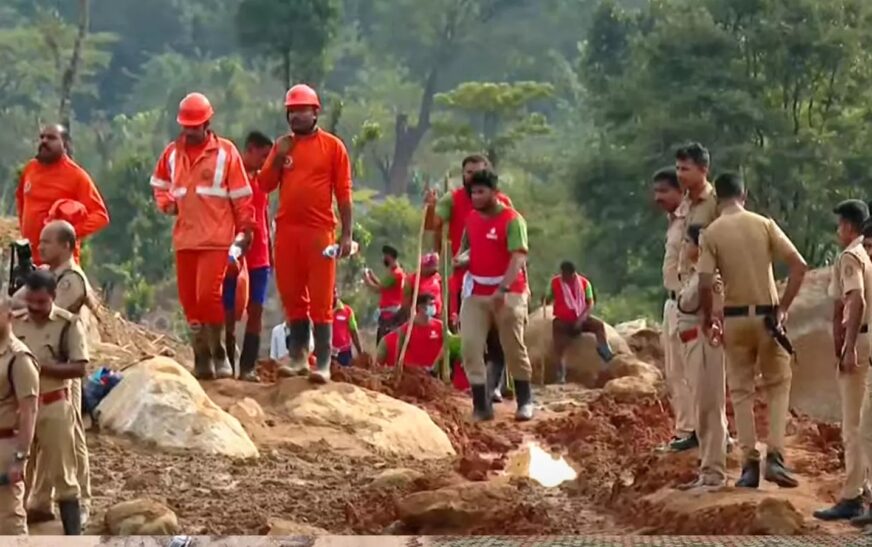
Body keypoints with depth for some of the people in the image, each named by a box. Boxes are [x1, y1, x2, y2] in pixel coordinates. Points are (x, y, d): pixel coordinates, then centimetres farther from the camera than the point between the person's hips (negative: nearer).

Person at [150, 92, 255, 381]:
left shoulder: (225, 152, -2)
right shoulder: (172, 153, 10)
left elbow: (241, 197, 0)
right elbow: (159, 183, 27)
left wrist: (244, 232, -3)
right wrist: (166, 203, 7)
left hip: (216, 238, -5)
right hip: (184, 239, 5)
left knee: (208, 294, -17)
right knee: (190, 300, 5)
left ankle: (219, 354, -4)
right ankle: (202, 360, 14)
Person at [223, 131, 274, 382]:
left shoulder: (260, 179, 14)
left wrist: (269, 250, 18)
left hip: (259, 257, 6)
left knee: (256, 311, -1)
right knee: (230, 312, -2)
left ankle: (248, 367, -1)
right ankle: (228, 365, 2)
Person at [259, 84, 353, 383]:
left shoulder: (332, 146, 1)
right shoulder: (282, 146, 13)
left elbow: (344, 193, -1)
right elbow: (265, 185, 10)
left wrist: (346, 234, -6)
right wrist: (279, 158, -5)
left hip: (319, 231, -5)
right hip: (287, 229, 5)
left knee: (321, 299, -6)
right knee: (291, 295, 8)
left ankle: (323, 363, -7)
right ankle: (298, 356, 15)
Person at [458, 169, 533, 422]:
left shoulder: (512, 220, -12)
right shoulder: (471, 219, 8)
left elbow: (518, 257, -22)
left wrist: (503, 289, -34)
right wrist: (463, 258, -2)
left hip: (508, 292, -5)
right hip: (476, 293, 5)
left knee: (513, 348, 2)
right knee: (470, 345, -6)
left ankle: (525, 401, 20)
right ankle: (482, 406, -3)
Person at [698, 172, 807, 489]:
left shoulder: (711, 233, -5)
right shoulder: (764, 225, -2)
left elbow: (705, 284, -13)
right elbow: (799, 265, -8)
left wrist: (708, 318, 3)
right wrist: (784, 307, -1)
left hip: (735, 318, 0)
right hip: (767, 315, 0)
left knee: (741, 390, 11)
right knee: (778, 385, 14)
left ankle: (750, 464, 5)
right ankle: (775, 456, 0)